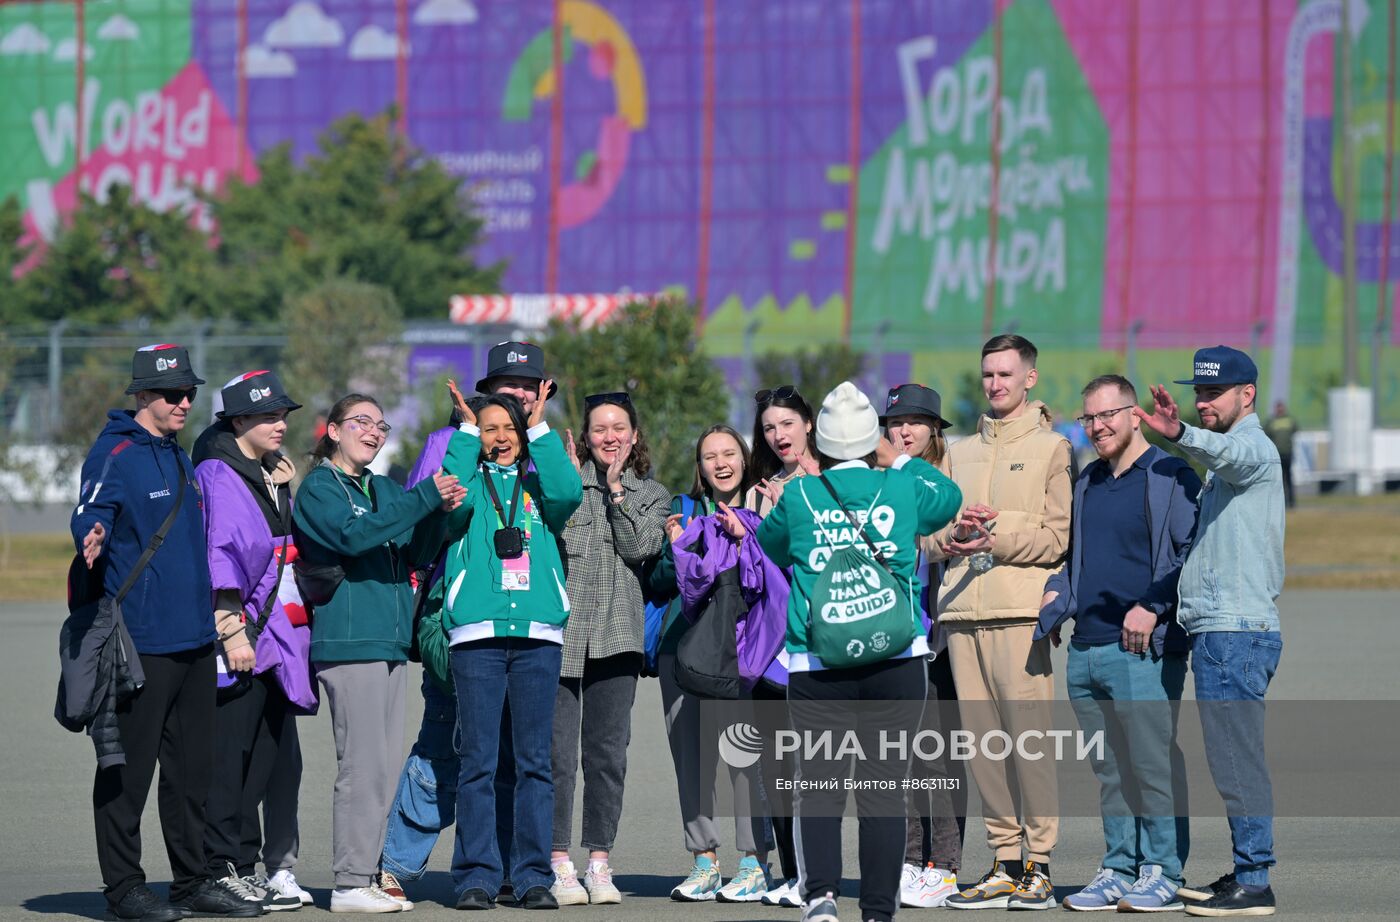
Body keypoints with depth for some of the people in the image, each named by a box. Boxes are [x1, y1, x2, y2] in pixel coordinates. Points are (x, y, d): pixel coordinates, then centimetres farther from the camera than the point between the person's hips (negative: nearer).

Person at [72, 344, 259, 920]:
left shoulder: (178, 457, 18)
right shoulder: (115, 455, -8)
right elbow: (90, 516, -20)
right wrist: (93, 538, -42)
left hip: (194, 636, 9)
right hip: (141, 638, -8)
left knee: (193, 764, 13)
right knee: (129, 766, -3)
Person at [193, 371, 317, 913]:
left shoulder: (272, 473, 18)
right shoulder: (217, 476, -9)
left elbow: (293, 547, 23)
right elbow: (218, 560, -16)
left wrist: (289, 492, 10)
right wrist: (232, 632, -21)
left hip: (276, 637, 9)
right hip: (234, 640, -9)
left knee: (276, 758, 9)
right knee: (227, 760, -5)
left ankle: (274, 868, 14)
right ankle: (225, 872, -1)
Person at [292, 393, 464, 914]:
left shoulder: (384, 489, 21)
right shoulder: (319, 488, -2)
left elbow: (419, 553, 14)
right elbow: (353, 534, -20)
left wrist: (439, 511, -5)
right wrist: (423, 498, -22)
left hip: (390, 643, 8)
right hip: (347, 642, -8)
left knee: (382, 769, 8)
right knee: (362, 766, -11)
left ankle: (367, 876, 12)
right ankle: (349, 885, -9)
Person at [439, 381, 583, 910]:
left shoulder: (537, 482, 15)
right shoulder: (471, 480, 12)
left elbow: (569, 492, -7)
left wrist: (541, 431, 0)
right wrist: (466, 431, -2)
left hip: (538, 633, 1)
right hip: (476, 633, -1)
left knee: (534, 761, 2)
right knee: (478, 762, -3)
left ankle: (533, 876, 5)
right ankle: (476, 876, 1)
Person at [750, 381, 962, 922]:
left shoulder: (798, 497, 4)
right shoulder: (902, 488, 5)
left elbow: (771, 547, 23)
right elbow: (950, 497, 26)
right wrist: (899, 461, 35)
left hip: (815, 667, 0)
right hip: (896, 659, 0)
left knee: (819, 786, 1)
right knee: (884, 787, 3)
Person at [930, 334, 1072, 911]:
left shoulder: (1051, 448, 6)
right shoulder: (960, 453, 22)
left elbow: (1059, 537, -4)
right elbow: (928, 533, 17)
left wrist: (996, 537, -15)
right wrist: (953, 534, -5)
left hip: (1020, 609, -5)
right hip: (962, 611, 5)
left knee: (1029, 734, -11)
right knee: (983, 740, 2)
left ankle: (1039, 865, -9)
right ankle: (1005, 863, 7)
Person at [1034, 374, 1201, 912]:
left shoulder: (1171, 478, -3)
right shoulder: (1086, 484, 20)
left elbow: (1192, 553, -9)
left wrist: (1153, 606, -16)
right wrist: (1056, 601, 14)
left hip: (1142, 650, -7)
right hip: (1084, 651, 7)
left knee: (1152, 763, -7)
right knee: (1110, 769, 10)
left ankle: (1163, 873, -2)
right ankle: (1118, 871, 15)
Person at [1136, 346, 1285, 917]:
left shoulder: (1255, 449, -9)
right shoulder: (1225, 458, 24)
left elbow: (1229, 453, -34)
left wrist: (1180, 434, -54)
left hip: (1236, 632, -10)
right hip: (1217, 631, 10)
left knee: (1238, 762, -12)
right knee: (1233, 762, 12)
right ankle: (1245, 874, 17)